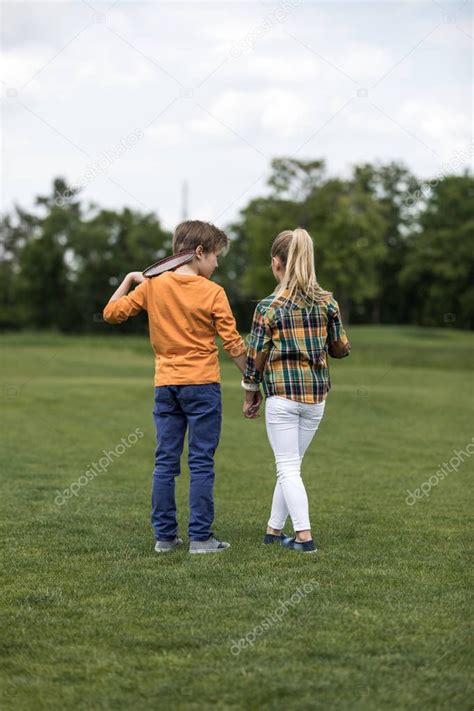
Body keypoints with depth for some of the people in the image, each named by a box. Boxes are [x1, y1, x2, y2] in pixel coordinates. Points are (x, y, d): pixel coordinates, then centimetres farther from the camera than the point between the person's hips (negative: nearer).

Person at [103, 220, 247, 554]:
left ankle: (164, 535, 11)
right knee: (202, 463, 1)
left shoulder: (152, 286, 3)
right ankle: (200, 537, 1)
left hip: (165, 385, 4)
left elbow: (112, 312, 8)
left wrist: (130, 280, 18)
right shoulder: (212, 292, -7)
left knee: (165, 462, 8)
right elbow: (233, 344, -7)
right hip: (202, 384, -4)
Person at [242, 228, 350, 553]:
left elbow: (256, 356, -5)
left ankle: (305, 536, -7)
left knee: (288, 467, 1)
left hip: (282, 395, -4)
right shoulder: (328, 302, 0)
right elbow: (342, 349, 6)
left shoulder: (269, 307, -9)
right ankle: (274, 528, 24)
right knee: (291, 464, 16)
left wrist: (250, 394, 9)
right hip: (317, 396, 4)